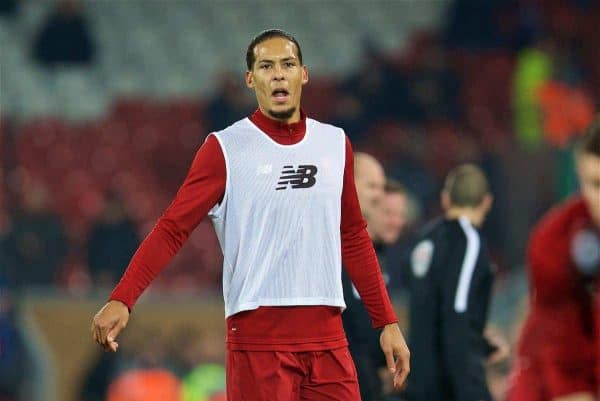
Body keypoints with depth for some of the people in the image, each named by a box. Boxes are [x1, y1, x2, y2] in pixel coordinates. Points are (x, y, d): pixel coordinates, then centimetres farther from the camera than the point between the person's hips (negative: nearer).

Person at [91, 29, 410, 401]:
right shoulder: (225, 148, -1)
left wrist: (387, 321, 14)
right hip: (257, 339, -4)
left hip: (328, 337, 4)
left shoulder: (335, 143, 12)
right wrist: (122, 299, -19)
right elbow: (172, 229, -6)